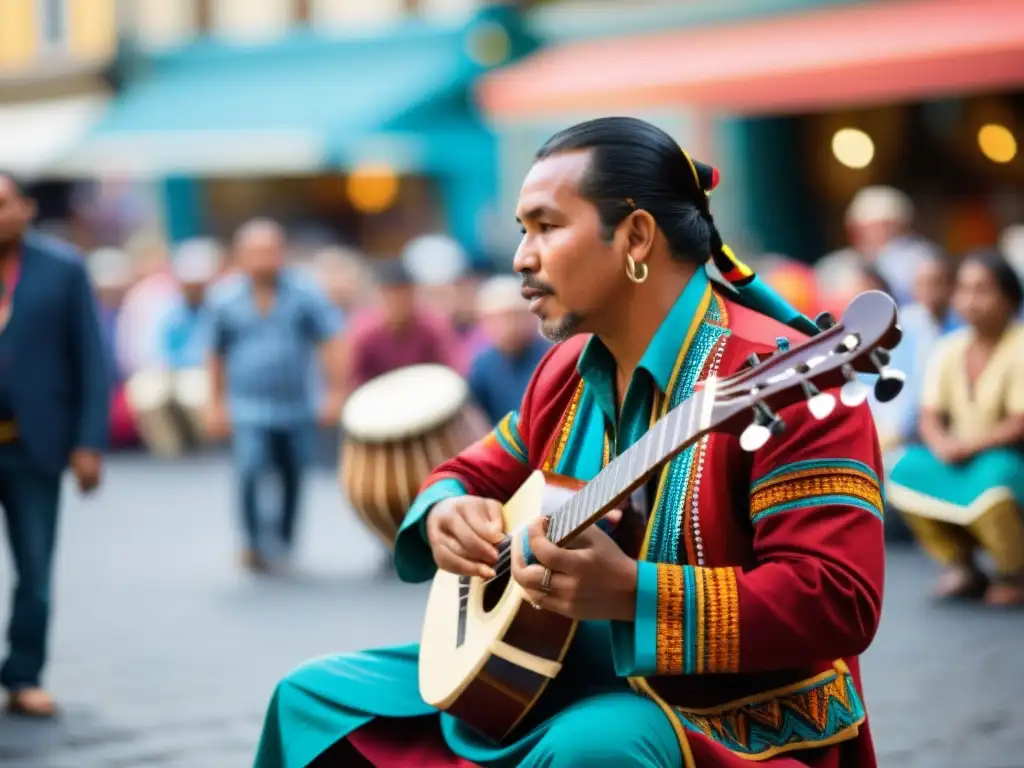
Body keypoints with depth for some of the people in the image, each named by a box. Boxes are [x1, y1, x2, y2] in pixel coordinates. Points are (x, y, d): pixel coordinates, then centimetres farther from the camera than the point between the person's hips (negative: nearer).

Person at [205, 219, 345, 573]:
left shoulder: (305, 294, -5)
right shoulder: (224, 300, 0)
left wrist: (334, 393, -11)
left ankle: (283, 543, 30)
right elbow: (217, 355, 10)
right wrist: (216, 405, 11)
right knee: (250, 472, -20)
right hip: (249, 410, -1)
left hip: (297, 408, 1)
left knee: (293, 480, 9)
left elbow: (332, 342, -5)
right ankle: (254, 545, -8)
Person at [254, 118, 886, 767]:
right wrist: (445, 511, -4)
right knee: (314, 699, 6)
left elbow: (838, 602, -26)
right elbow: (478, 473, 21)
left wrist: (634, 594, -34)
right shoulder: (567, 372, 8)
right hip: (561, 687, 8)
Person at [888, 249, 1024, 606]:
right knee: (906, 472, -18)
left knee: (989, 479, -36)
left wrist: (968, 446, -27)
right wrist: (942, 445, -23)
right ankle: (961, 564, -2)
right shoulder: (948, 350, 3)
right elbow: (930, 416, -1)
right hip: (959, 461, 6)